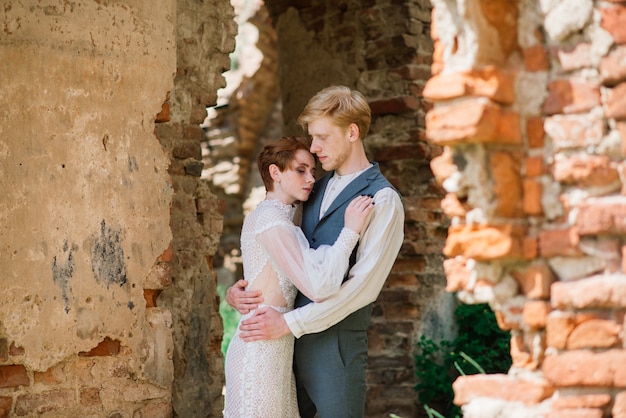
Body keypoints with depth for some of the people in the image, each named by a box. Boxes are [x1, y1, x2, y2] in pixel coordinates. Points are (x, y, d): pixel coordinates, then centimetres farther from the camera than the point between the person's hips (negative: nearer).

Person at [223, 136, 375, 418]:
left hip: (273, 349, 10)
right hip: (260, 350, -10)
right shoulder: (270, 219, -16)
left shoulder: (276, 219, 15)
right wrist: (350, 231, -18)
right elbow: (318, 286, -23)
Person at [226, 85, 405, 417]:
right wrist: (239, 287, 0)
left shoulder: (382, 200, -10)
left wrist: (290, 322, -19)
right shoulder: (319, 189, 14)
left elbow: (364, 284, -18)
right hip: (296, 337, 7)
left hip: (336, 342, -7)